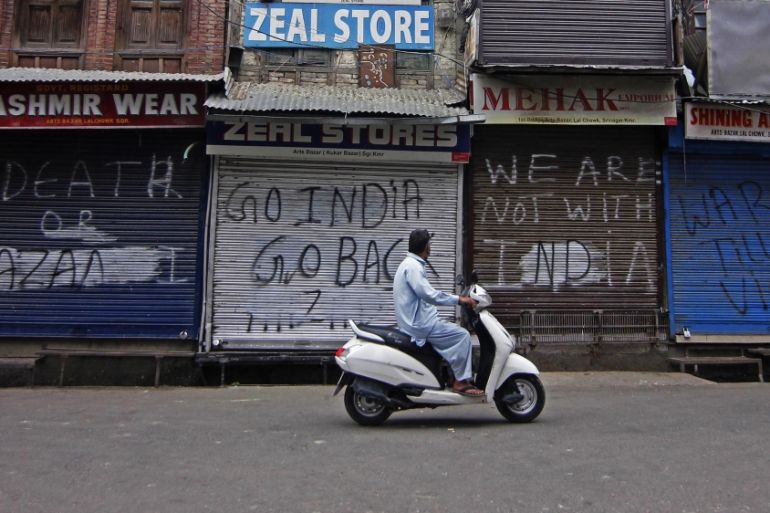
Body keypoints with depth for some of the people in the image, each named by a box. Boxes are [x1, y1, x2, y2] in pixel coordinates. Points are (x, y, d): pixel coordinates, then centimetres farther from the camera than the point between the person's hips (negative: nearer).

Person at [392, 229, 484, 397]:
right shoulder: (413, 266, -17)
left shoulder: (411, 264, 17)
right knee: (462, 335, -12)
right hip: (419, 323, -11)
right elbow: (428, 294, -27)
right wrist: (458, 299, -21)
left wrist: (457, 299, 16)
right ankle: (460, 381, -7)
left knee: (457, 332, 15)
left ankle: (456, 374, 14)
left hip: (417, 320, 11)